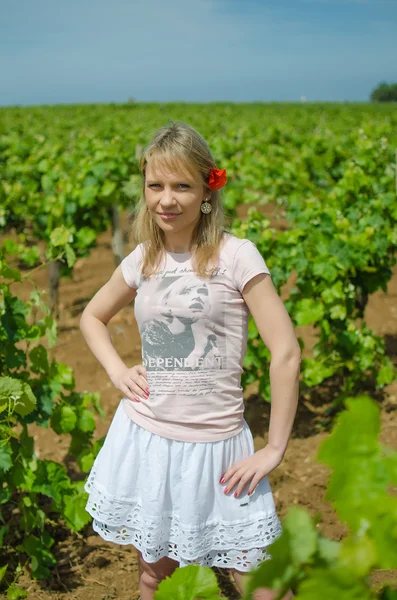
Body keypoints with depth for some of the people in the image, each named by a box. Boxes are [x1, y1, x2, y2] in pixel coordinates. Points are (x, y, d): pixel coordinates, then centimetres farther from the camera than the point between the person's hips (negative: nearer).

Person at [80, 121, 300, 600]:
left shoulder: (236, 255, -11)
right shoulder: (142, 259, 3)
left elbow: (286, 352, -13)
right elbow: (92, 317, 20)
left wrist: (274, 449, -11)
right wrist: (118, 371, 3)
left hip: (214, 444, -4)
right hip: (143, 436, 4)